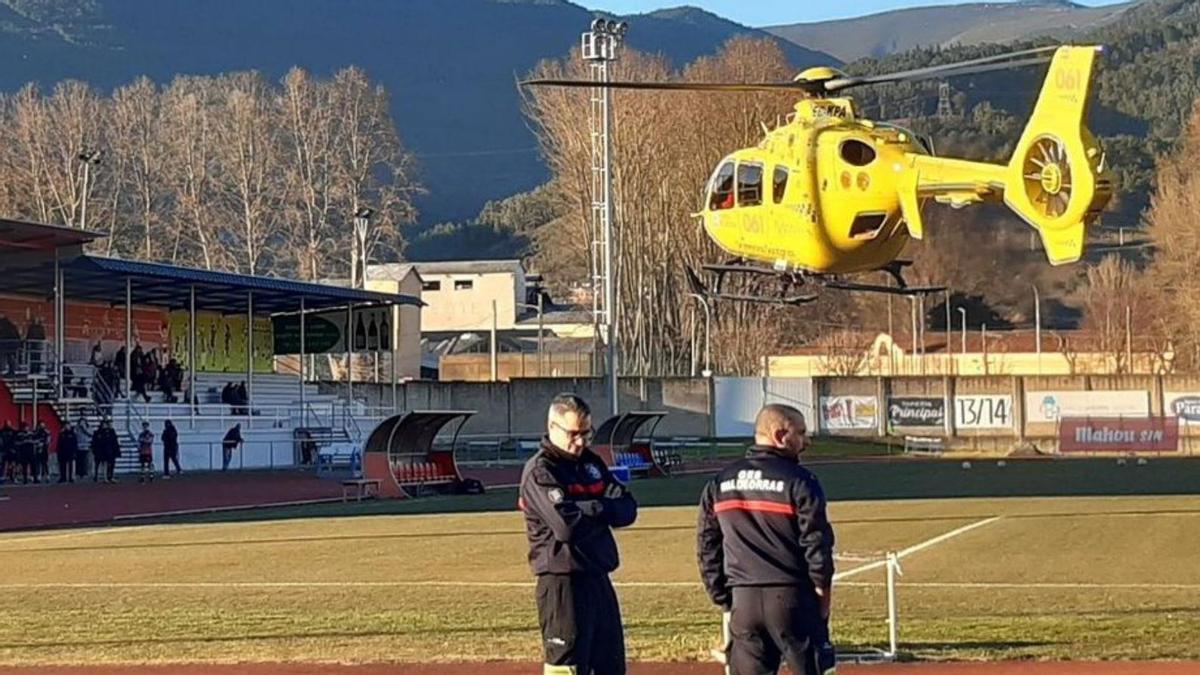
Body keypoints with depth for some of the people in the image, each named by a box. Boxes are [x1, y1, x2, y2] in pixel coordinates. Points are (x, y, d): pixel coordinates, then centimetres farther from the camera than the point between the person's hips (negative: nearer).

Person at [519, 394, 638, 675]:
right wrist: (601, 509, -6)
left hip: (599, 579, 8)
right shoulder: (540, 471, -11)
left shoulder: (591, 463, 14)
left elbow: (627, 510, 6)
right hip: (563, 584, -8)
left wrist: (590, 509, -11)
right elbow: (568, 526, -23)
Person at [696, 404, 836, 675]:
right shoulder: (799, 482, -7)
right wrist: (823, 590, 4)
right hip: (792, 598, -4)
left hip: (743, 601, 5)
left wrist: (723, 598, 16)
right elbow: (817, 543, -8)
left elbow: (707, 547, 11)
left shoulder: (720, 483, 9)